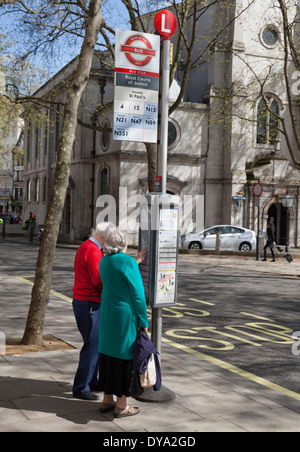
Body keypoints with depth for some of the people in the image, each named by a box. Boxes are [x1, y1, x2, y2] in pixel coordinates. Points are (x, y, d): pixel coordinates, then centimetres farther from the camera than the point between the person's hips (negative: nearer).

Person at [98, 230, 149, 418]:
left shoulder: (104, 261, 6)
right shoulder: (129, 262, -16)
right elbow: (138, 293, -16)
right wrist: (143, 321, -9)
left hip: (108, 314, 7)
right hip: (126, 315, -7)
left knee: (108, 354, 14)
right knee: (125, 356, 2)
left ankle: (107, 400, 24)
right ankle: (122, 405, 10)